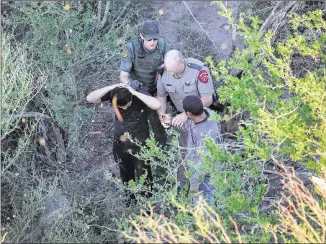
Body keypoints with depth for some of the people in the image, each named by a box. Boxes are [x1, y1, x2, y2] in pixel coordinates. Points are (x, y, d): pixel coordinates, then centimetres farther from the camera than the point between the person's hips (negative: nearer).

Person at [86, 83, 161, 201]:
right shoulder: (113, 95, -17)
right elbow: (90, 99, -23)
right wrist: (110, 88, -33)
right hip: (120, 145, 4)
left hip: (140, 145, -4)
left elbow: (157, 105, -44)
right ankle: (131, 198, 49)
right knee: (126, 175, 25)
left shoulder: (140, 97, -25)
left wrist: (135, 93, -40)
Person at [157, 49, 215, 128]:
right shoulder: (163, 71, -15)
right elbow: (161, 95, 0)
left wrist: (186, 115, -35)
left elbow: (207, 100, -28)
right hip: (180, 113, 4)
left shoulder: (199, 70, -29)